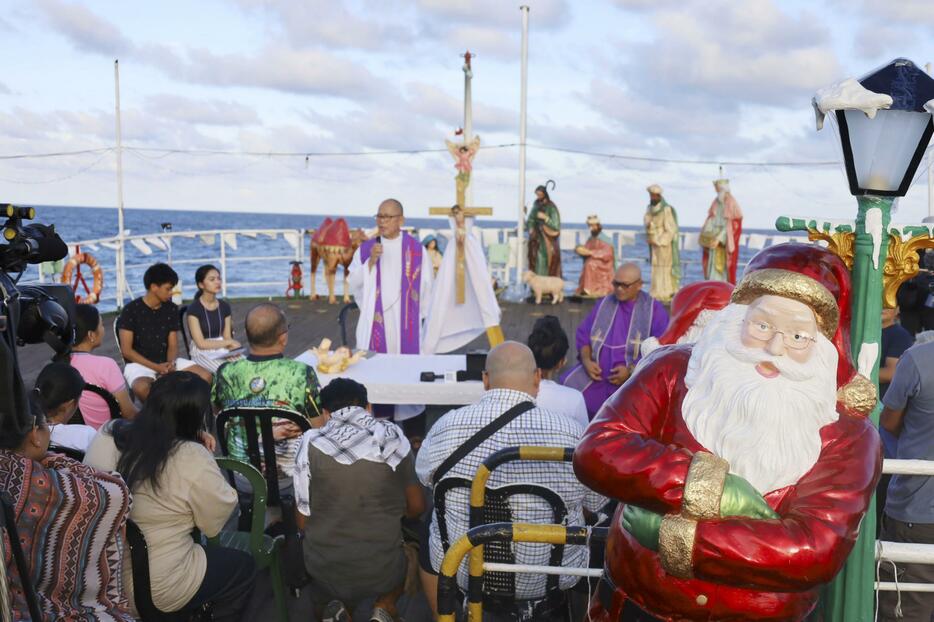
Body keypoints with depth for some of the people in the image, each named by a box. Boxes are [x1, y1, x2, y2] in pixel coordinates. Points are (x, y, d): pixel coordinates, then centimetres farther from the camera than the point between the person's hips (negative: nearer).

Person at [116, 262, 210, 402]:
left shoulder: (171, 309, 4)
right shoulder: (130, 310, -10)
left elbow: (173, 346, 5)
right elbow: (126, 350, -11)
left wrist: (171, 363, -18)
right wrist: (156, 367, -20)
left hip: (166, 361, 4)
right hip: (139, 363, -4)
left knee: (206, 376, -16)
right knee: (142, 388, -39)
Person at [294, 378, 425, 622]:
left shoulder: (312, 443, -9)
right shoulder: (394, 437, -5)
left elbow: (303, 516, -2)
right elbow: (417, 508, 3)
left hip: (324, 568, 1)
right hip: (382, 569, 0)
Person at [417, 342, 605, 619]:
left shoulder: (448, 426, -18)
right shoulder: (572, 433, -20)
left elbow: (423, 474, 4)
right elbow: (596, 502, -2)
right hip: (550, 580, 0)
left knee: (429, 543, 32)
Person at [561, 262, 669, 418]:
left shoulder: (654, 309, 2)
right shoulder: (603, 304, 14)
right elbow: (583, 335, 14)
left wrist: (631, 370, -17)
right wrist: (586, 360, -6)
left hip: (636, 375, -4)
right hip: (597, 372, 4)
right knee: (568, 385, -18)